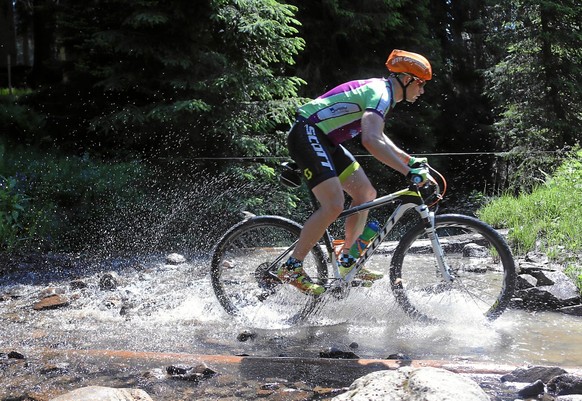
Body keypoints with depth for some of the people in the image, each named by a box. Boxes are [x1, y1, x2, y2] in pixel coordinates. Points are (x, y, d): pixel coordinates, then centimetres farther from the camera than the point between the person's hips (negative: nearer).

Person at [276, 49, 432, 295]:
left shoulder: (381, 91, 15)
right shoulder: (380, 94, -17)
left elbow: (377, 135, 32)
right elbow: (371, 141, -34)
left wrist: (410, 160, 26)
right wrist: (409, 172, -35)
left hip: (325, 141, 11)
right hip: (308, 135, -11)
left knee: (366, 195, 8)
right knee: (334, 205, -21)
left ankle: (348, 263, 16)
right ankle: (291, 268, -12)